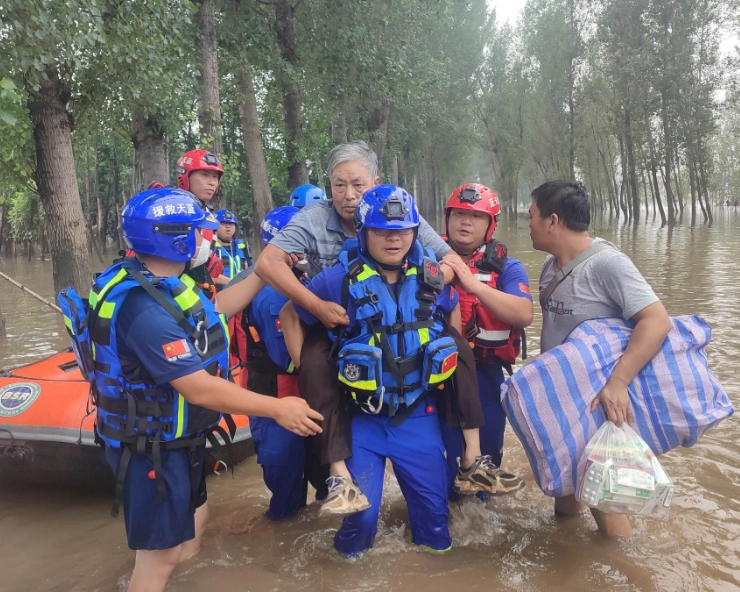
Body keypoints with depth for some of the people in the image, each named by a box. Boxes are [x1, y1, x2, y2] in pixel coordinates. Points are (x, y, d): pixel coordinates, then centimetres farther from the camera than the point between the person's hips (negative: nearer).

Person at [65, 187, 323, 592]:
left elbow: (212, 311, 18)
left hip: (175, 438, 10)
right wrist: (277, 409, -24)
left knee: (194, 520, 25)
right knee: (162, 551, 5)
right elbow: (200, 389, -32)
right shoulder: (145, 308, -32)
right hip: (151, 448, -10)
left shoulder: (165, 283, 0)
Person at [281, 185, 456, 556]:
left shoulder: (432, 275, -4)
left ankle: (435, 547, 43)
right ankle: (350, 559, 35)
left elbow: (452, 315, 17)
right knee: (361, 509, 2)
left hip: (419, 416, 3)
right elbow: (291, 317, -1)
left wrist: (444, 363, 12)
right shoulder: (340, 279, -14)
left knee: (433, 503, 12)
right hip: (362, 418, -2)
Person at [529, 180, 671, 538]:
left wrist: (618, 381, -39)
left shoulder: (606, 263, -23)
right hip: (557, 397, 8)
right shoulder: (551, 265, 3)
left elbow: (657, 321, -31)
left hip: (597, 401, -8)